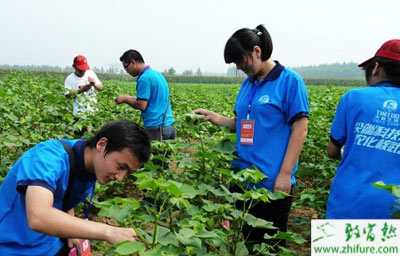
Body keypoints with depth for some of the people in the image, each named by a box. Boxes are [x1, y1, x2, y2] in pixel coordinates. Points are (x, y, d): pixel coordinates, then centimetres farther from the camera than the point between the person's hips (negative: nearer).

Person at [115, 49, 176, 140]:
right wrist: (129, 98, 16)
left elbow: (141, 105, -17)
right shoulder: (156, 73, 15)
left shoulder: (144, 78, -13)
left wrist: (125, 99, -1)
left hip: (156, 128, -9)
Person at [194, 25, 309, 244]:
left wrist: (285, 174, -17)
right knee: (240, 238, 17)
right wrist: (217, 119, -1)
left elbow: (300, 129, -13)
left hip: (272, 181, -7)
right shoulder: (248, 83, 10)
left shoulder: (290, 80, -10)